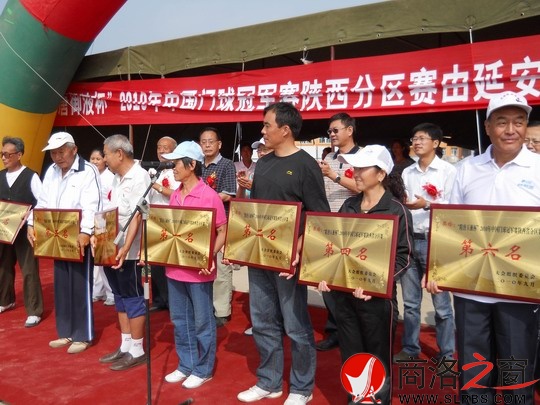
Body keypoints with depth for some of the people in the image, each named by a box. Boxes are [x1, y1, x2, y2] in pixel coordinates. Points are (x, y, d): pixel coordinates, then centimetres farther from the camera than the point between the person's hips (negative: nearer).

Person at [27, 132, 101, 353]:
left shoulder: (88, 171, -11)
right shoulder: (51, 171, 12)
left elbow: (91, 206, -21)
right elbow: (43, 202, 13)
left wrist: (86, 232, -34)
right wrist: (32, 224, -1)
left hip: (79, 238, -7)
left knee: (80, 287, 2)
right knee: (61, 286, 14)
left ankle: (83, 336, 14)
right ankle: (66, 332, 28)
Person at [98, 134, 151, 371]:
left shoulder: (139, 177, -15)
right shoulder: (117, 178, 12)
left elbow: (137, 216, -22)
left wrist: (125, 248, -27)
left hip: (128, 252, -9)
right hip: (111, 249, 9)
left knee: (133, 299, 2)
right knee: (120, 298, 15)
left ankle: (137, 351, 15)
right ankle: (125, 346, 28)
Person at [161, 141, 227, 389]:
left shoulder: (209, 196, -13)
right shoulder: (174, 196, 9)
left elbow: (223, 231, -11)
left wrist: (210, 256, -23)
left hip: (198, 270, -7)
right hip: (175, 268, 7)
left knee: (202, 322, 8)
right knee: (180, 320, 17)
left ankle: (203, 369, 24)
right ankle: (186, 365, 33)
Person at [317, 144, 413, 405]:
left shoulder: (396, 210, -7)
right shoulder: (349, 205, 7)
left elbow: (403, 257, -11)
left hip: (376, 295, -4)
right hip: (343, 291, 5)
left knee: (377, 358, 11)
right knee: (350, 355, 16)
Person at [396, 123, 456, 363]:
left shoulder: (448, 171, -2)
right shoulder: (407, 172, 13)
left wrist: (427, 205, -23)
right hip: (408, 240, 5)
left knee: (441, 303, 3)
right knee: (410, 302, 12)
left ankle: (446, 354, 16)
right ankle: (410, 348, 24)